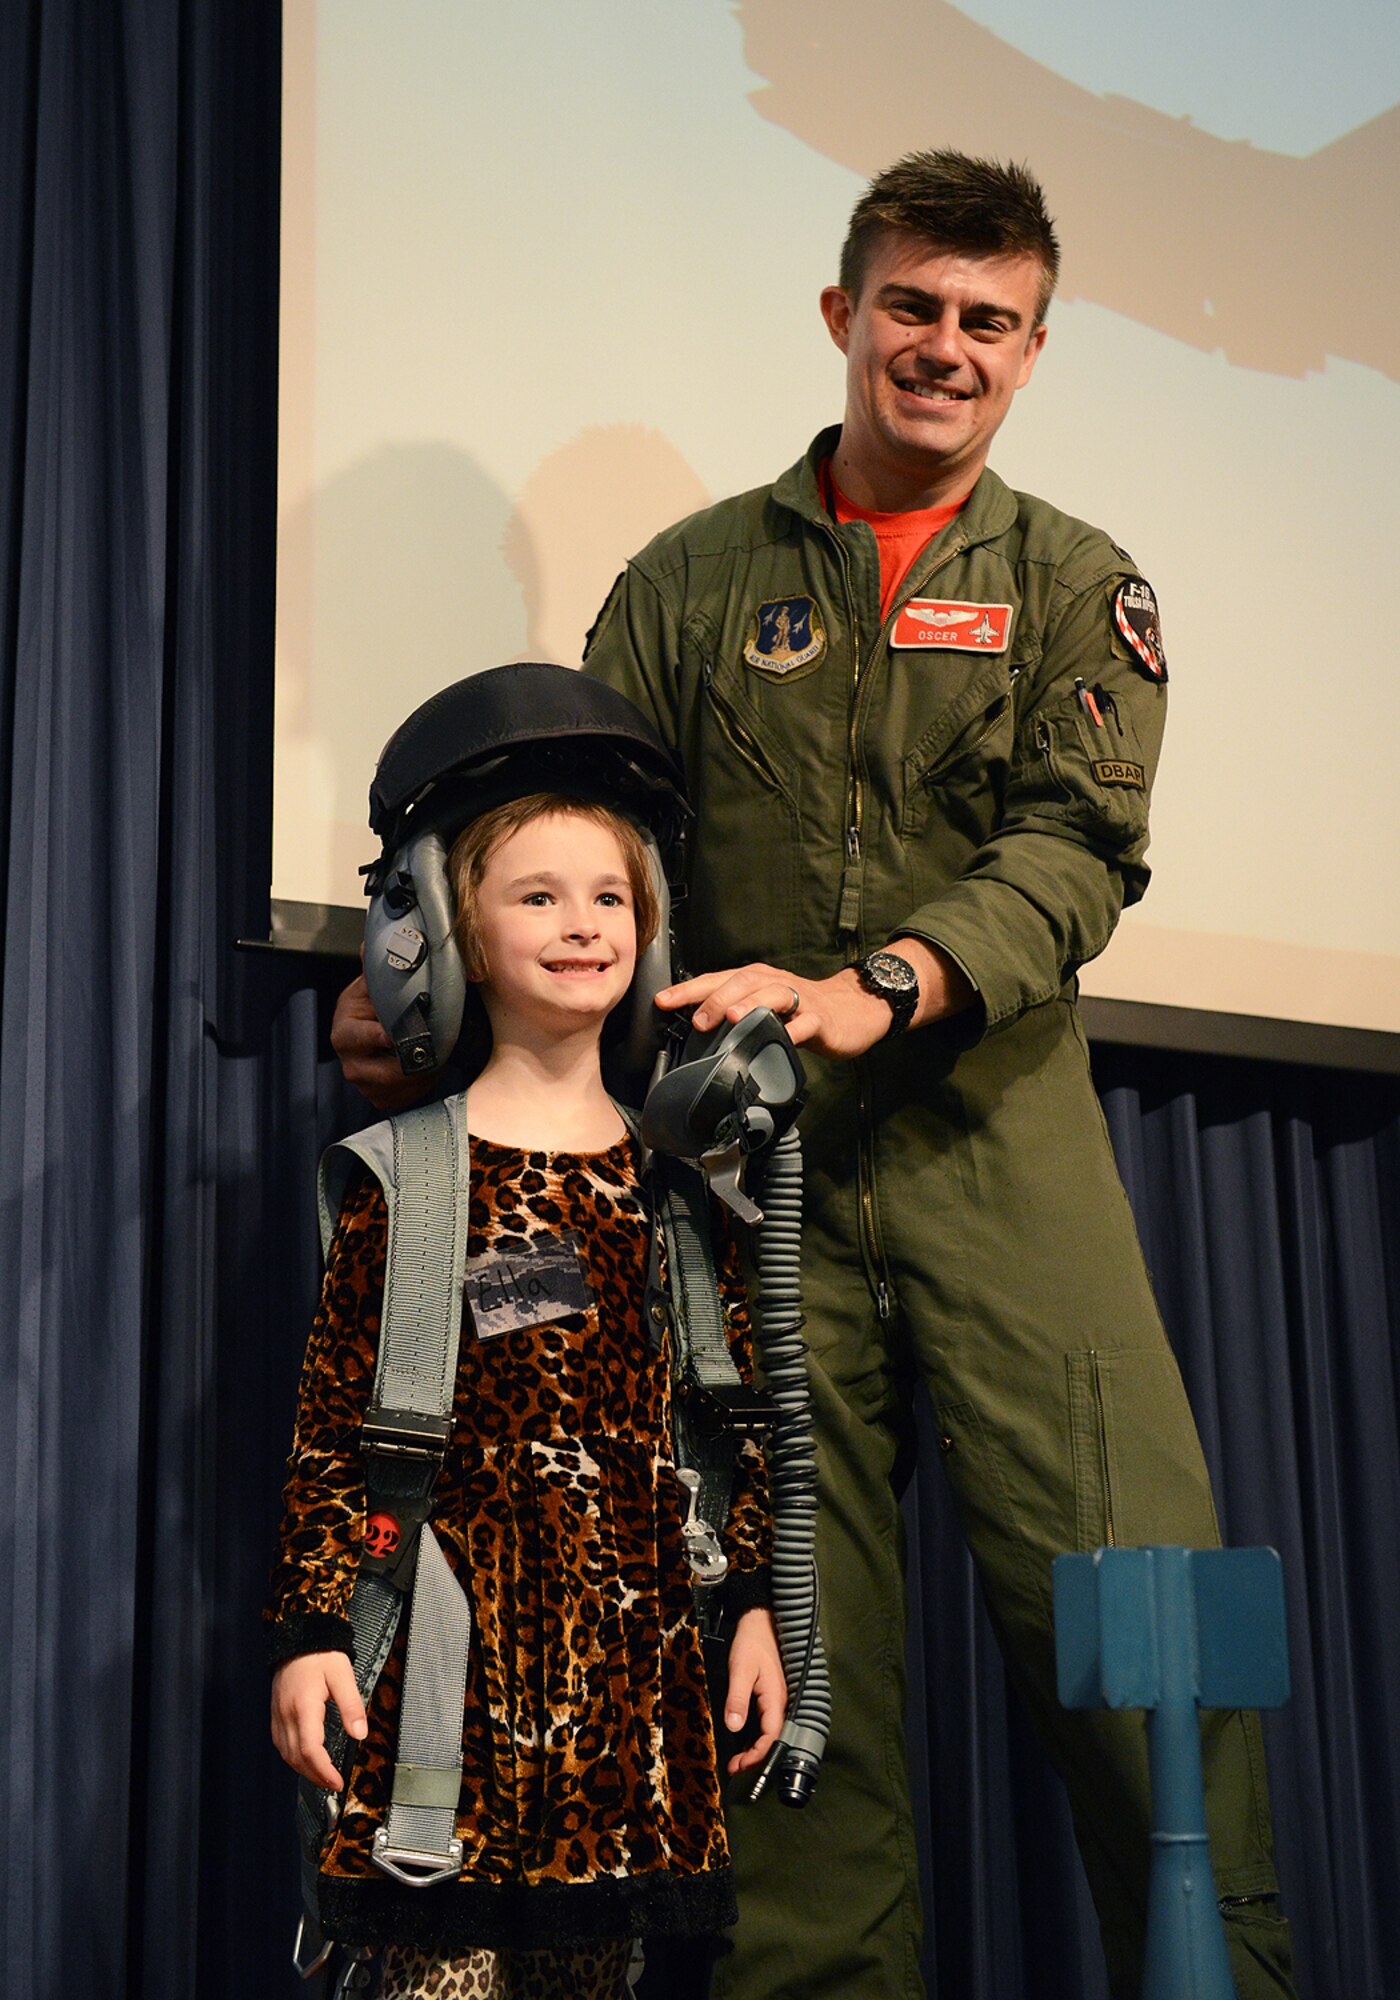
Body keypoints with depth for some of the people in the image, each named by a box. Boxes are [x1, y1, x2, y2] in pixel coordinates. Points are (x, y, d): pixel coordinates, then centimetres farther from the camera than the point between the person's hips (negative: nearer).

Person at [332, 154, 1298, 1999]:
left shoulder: (1074, 588, 13)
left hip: (996, 1139, 0)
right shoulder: (694, 581, 16)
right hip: (753, 1157, 1)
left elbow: (1078, 850, -3)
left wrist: (876, 988, -21)